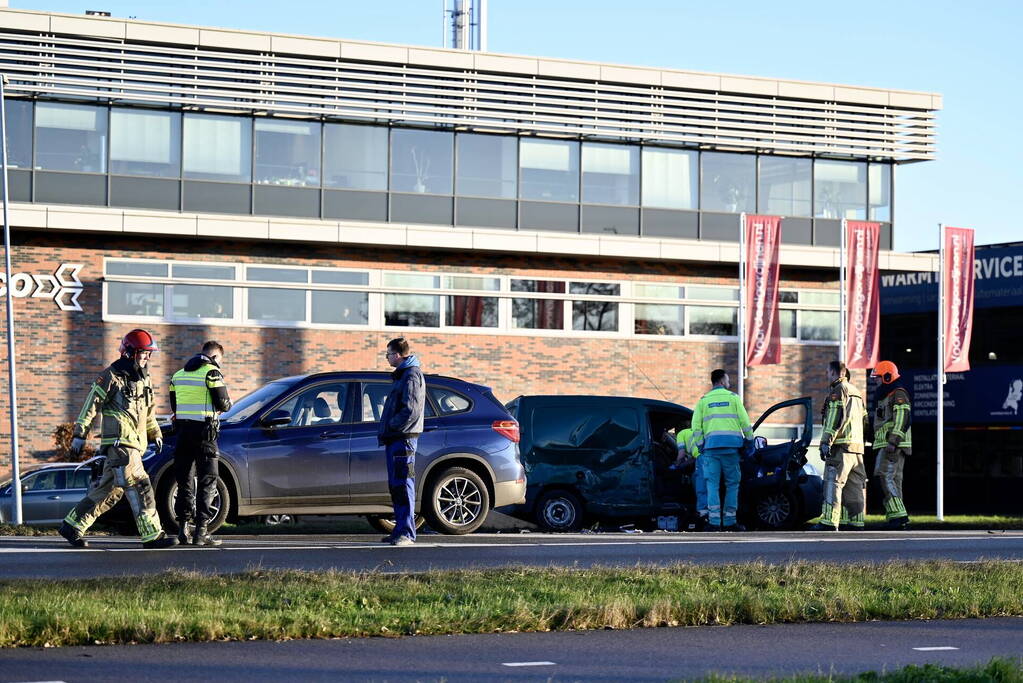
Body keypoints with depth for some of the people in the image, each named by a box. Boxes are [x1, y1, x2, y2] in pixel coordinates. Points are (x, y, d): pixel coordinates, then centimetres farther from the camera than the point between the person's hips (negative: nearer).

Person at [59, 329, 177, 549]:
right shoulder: (111, 377, -7)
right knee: (138, 488, -14)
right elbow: (91, 406, -6)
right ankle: (152, 535, -14)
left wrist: (155, 434, 21)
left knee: (109, 491, 11)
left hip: (134, 444, 9)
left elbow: (149, 411, 29)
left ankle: (72, 526, 20)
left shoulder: (144, 379, 18)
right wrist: (79, 435, -7)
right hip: (119, 442, -9)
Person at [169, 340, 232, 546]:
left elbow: (174, 407, 18)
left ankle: (183, 529, 7)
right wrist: (229, 403, 13)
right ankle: (201, 531, -7)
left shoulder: (178, 374, 15)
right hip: (204, 432, -6)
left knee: (184, 480, 11)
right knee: (207, 481, -1)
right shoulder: (212, 373, -6)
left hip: (183, 431, 6)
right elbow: (223, 404, -8)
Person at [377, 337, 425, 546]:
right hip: (394, 439, 10)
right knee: (395, 486, 12)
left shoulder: (411, 375, -11)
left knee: (403, 486, -11)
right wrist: (385, 431, 15)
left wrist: (392, 426, -13)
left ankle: (406, 533, -12)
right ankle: (401, 530, 17)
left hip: (403, 439, -10)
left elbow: (411, 411, -21)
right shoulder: (401, 374, 21)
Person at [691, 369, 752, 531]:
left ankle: (714, 522, -11)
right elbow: (745, 422, 5)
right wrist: (749, 440, 16)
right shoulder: (733, 398, 9)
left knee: (712, 484, 0)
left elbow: (696, 426, 7)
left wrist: (700, 445, 14)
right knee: (732, 483, 7)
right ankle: (729, 521, 5)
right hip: (731, 445, -1)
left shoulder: (703, 400, 13)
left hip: (711, 445, 1)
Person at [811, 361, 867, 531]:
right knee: (855, 486, 10)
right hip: (857, 446, 9)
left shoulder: (837, 390, -6)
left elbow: (836, 418, -16)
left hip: (841, 446, -9)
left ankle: (829, 522, -18)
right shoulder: (856, 392, 23)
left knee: (833, 483, -12)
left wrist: (826, 442, -18)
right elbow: (863, 418, 25)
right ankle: (857, 522, 10)